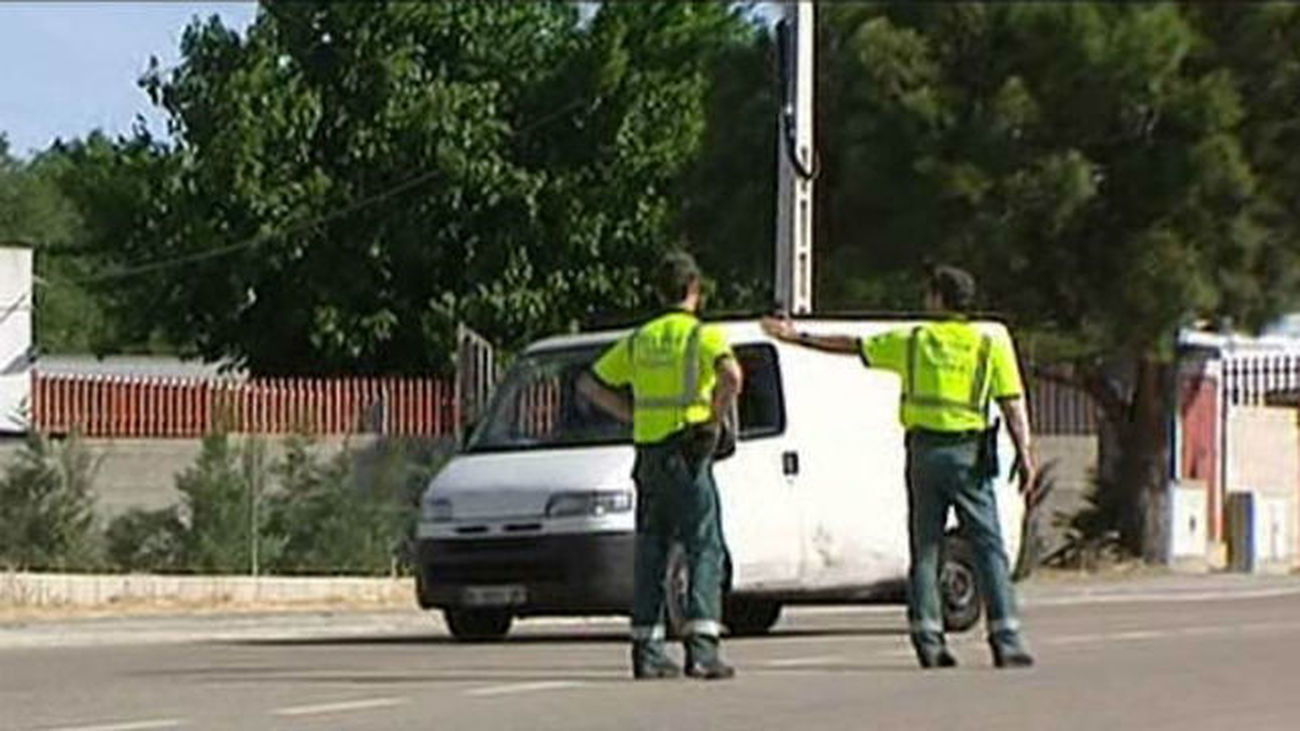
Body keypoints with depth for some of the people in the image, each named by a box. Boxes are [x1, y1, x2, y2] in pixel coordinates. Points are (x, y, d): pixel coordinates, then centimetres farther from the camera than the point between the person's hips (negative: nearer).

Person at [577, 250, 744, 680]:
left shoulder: (641, 340, 14)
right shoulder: (703, 335, -5)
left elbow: (591, 384, 19)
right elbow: (731, 374, -25)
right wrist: (717, 415, -10)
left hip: (649, 455, 6)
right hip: (687, 454, -6)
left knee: (651, 553, 11)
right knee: (705, 549, -4)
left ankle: (646, 649, 9)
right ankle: (701, 647, -15)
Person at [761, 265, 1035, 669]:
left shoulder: (913, 340, 7)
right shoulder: (989, 342, 2)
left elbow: (852, 346, 16)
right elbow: (1013, 404, -4)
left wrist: (798, 337, 26)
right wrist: (1025, 453, -4)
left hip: (924, 450, 2)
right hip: (968, 452, -2)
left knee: (925, 549, 7)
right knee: (989, 547, -2)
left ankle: (928, 639, 1)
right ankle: (1006, 640, -9)